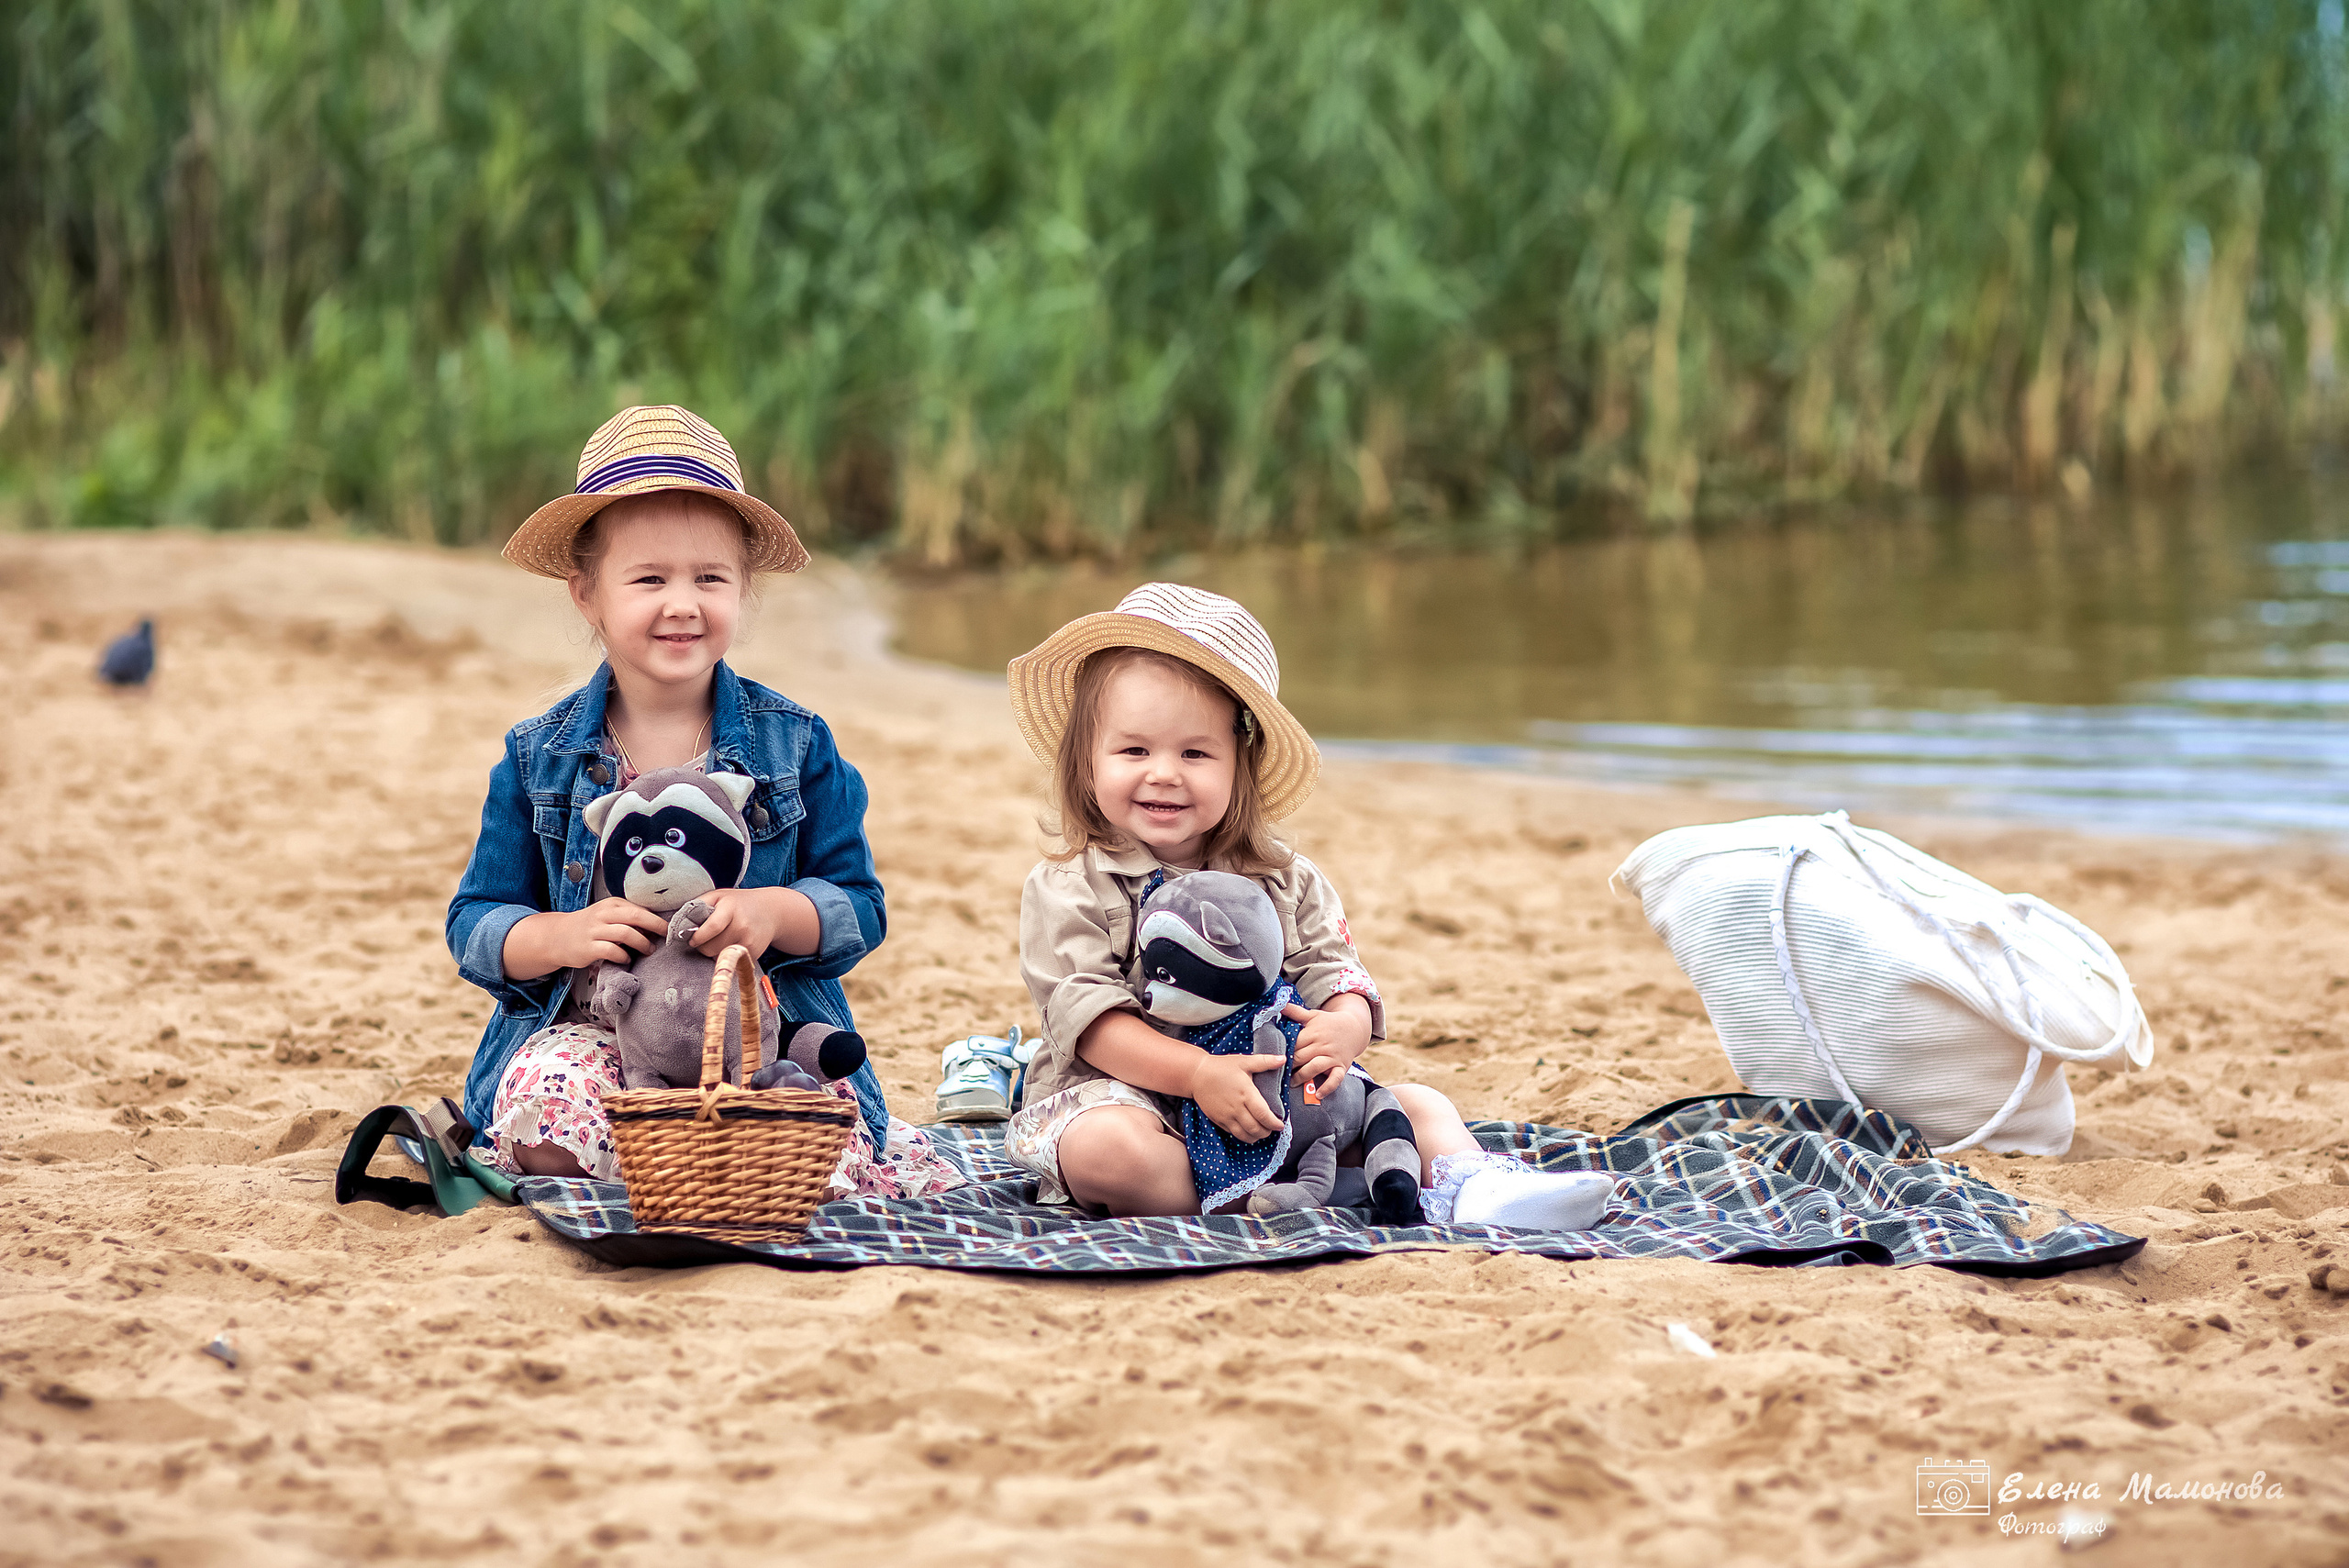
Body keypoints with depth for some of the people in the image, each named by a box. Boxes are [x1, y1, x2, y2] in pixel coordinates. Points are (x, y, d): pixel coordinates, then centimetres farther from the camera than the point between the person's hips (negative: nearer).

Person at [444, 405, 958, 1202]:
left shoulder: (796, 745, 4)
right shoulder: (539, 756, 4)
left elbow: (858, 909, 3)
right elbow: (475, 925, 5)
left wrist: (774, 914, -19)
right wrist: (563, 936, -17)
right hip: (590, 1032, 1)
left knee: (829, 1156, -29)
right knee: (544, 1122, -32)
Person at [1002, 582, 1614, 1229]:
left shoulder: (1287, 882, 8)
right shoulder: (1067, 889, -5)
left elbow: (1338, 980, 3)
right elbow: (1088, 1018, -15)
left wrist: (1345, 1027, -23)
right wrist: (1199, 1072, -29)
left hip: (1278, 1105, 5)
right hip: (1129, 1095, -5)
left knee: (1417, 1104, -4)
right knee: (1105, 1149, -38)